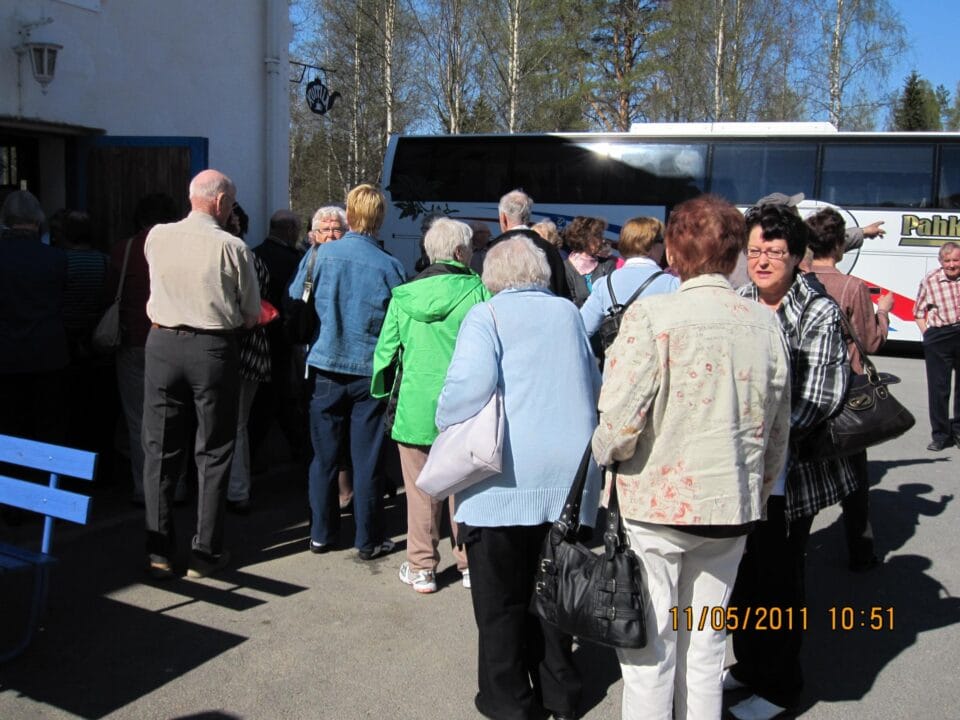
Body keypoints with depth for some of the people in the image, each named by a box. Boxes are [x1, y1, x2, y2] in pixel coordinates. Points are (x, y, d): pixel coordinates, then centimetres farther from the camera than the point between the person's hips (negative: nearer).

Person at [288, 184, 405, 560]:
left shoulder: (319, 255, -7)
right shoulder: (390, 266, -10)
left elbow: (295, 303, 2)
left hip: (326, 367, 1)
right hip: (370, 371, -1)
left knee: (324, 456, 12)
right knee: (366, 459, 7)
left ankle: (321, 534, 22)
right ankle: (368, 539, 16)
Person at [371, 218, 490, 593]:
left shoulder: (404, 295, 2)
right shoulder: (477, 291, -6)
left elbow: (386, 349, 7)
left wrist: (387, 394, 20)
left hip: (416, 404, 1)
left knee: (420, 489, 9)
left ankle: (421, 567, 17)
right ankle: (470, 563, 22)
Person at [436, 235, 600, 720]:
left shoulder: (486, 316, -4)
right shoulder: (569, 313, 11)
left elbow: (470, 383, -19)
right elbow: (595, 386, 17)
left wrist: (445, 421, -2)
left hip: (505, 480, -5)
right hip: (570, 477, 5)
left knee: (501, 599, 8)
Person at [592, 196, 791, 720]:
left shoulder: (652, 315, -16)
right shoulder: (765, 323, 0)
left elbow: (620, 423, -19)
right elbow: (778, 434, 8)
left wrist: (605, 453, 3)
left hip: (657, 504, -5)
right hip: (731, 509, 5)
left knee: (649, 654, 9)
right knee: (705, 649, 18)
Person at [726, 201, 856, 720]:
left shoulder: (819, 313, -8)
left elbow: (819, 399, -12)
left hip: (785, 472, -5)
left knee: (778, 579, 6)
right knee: (741, 571, 16)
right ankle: (748, 664, 37)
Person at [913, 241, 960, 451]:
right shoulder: (930, 281, -7)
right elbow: (918, 312, 5)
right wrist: (927, 334, -5)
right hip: (939, 338, -2)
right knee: (938, 388, 2)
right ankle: (940, 435, 14)